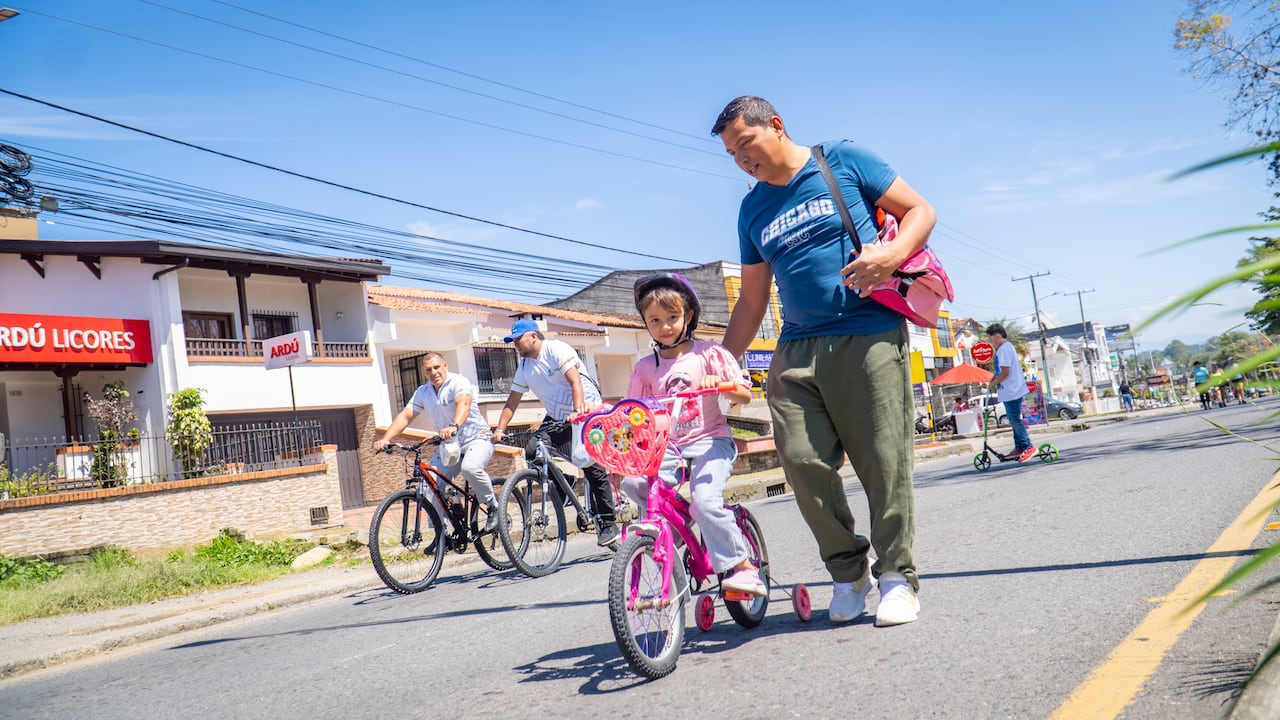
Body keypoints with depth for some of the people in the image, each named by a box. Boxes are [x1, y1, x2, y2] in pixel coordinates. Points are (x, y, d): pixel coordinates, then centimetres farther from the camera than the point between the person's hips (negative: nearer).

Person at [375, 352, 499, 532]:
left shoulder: (459, 382, -16)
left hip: (476, 439, -6)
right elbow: (405, 416, -4)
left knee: (470, 468, -36)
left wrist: (454, 426, -58)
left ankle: (493, 507, -12)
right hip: (449, 445, 6)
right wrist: (386, 439, -21)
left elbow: (463, 404, -37)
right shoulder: (422, 392, 3)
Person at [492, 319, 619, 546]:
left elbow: (575, 381, -25)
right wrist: (500, 429, -7)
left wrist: (577, 411, -39)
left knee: (593, 469, -9)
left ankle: (608, 524, -1)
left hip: (586, 412, -7)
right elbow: (512, 401, 6)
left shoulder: (556, 349, -14)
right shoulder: (524, 366, 7)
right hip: (556, 417, 7)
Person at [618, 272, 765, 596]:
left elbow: (745, 395, -2)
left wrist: (719, 383, -22)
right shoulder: (645, 367, 12)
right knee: (632, 480, -26)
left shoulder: (709, 354, 3)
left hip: (710, 440, -3)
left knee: (705, 501, -27)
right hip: (666, 445, 3)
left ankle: (743, 566, -13)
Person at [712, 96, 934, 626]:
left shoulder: (844, 160, 5)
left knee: (883, 460, -5)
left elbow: (920, 211, 5)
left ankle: (896, 574, 11)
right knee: (803, 458, -7)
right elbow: (752, 300, 20)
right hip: (796, 350, 4)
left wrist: (892, 253, -16)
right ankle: (849, 570, 12)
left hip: (869, 337, -4)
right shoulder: (753, 210, 17)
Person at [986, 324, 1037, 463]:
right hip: (1010, 391, 11)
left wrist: (993, 383, -9)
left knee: (1015, 420, -8)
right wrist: (994, 379, 9)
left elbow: (1005, 372, -21)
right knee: (1014, 420, 13)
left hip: (1012, 391, -11)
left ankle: (1029, 447, -5)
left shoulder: (1004, 349, -17)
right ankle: (1019, 448, 18)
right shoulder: (1005, 347, 15)